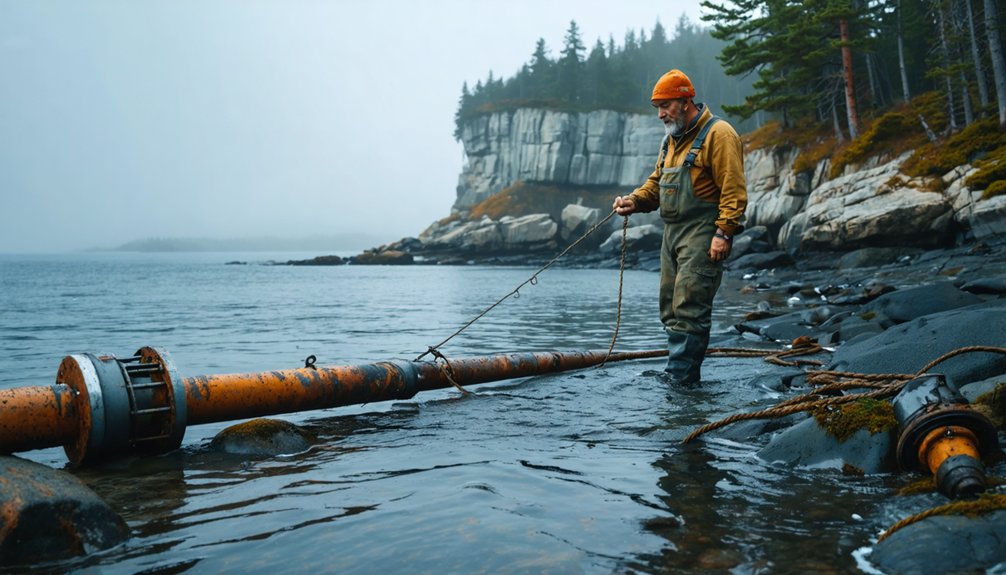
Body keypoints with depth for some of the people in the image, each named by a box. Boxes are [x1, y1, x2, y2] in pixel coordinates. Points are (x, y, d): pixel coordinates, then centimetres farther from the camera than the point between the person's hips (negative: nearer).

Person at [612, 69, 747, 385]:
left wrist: (724, 233, -21)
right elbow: (657, 181, 22)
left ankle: (681, 378, -8)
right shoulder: (672, 138, 19)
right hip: (673, 231, 9)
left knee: (689, 308, -11)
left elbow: (733, 189, -15)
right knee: (670, 307, 10)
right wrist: (635, 200, 3)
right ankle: (679, 371, 18)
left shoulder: (718, 134, -9)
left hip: (703, 234, -9)